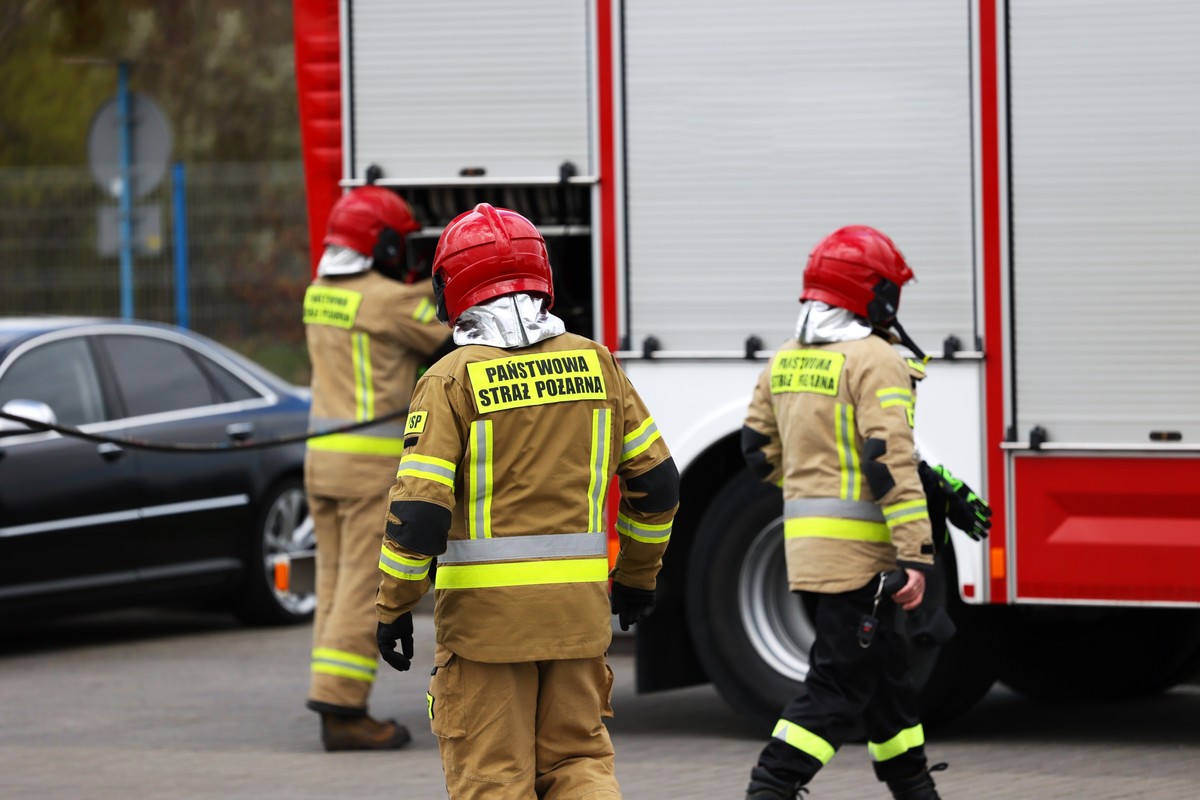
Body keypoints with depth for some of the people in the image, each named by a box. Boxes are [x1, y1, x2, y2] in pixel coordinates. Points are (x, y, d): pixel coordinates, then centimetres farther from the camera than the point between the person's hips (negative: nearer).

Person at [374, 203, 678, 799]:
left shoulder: (453, 379, -9)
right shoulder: (593, 363, 4)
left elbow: (419, 510, -14)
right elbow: (656, 480, 9)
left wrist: (394, 608, -3)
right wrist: (638, 574, 22)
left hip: (485, 613, -4)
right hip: (578, 606, 4)